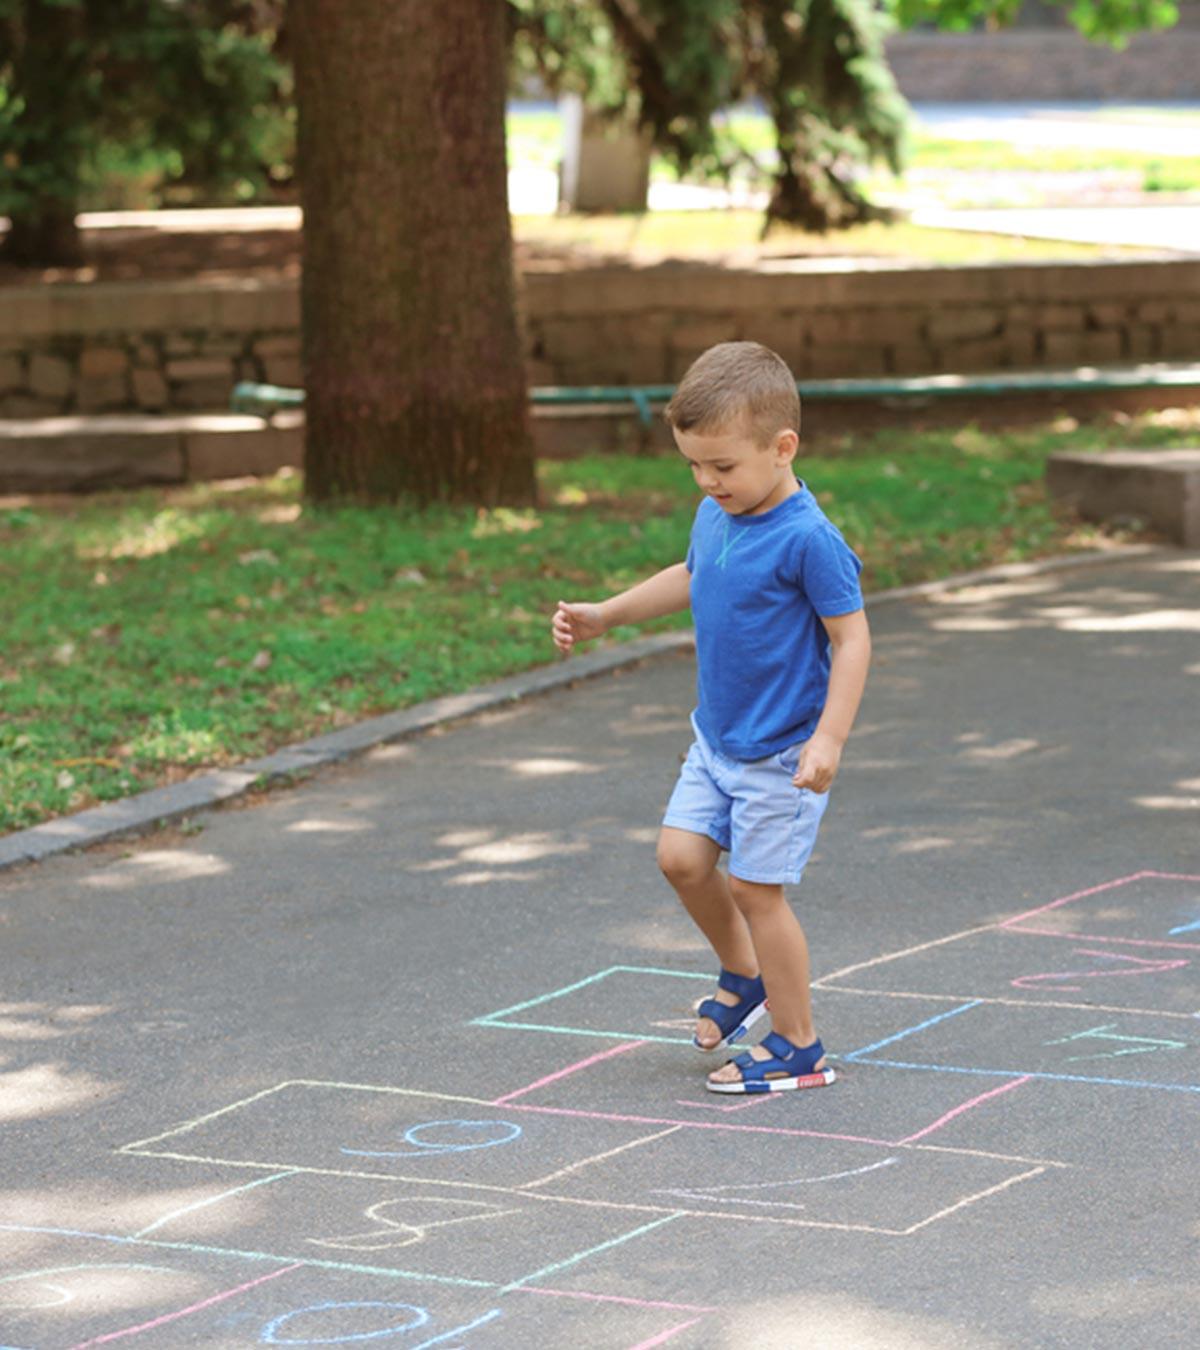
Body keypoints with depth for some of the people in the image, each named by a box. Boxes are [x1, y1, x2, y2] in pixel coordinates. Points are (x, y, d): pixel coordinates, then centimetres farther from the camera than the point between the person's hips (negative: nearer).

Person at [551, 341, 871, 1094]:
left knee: (755, 888, -2)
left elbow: (851, 637, -20)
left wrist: (830, 737, -27)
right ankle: (744, 977, 30)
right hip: (717, 741, 8)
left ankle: (799, 1049, 11)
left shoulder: (807, 540, -22)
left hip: (782, 755, -8)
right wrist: (605, 615, 23)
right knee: (682, 857, 4)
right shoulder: (714, 517, 2)